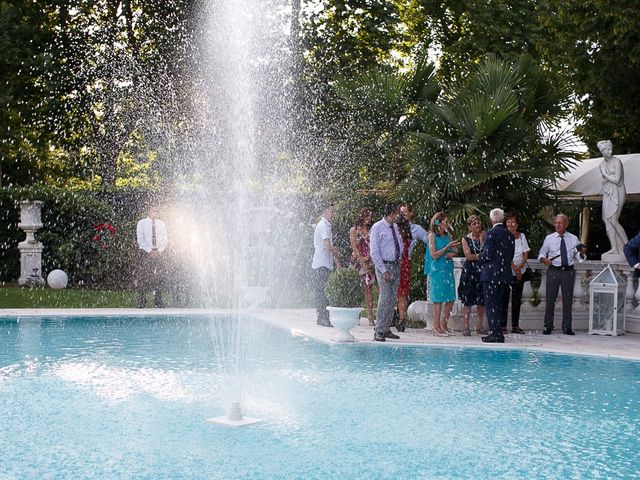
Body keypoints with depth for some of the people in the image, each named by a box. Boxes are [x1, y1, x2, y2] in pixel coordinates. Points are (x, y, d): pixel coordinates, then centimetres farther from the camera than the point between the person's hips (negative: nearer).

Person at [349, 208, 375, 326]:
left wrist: (368, 258, -6)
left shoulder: (369, 230, 14)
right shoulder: (354, 230, 2)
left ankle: (370, 316, -3)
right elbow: (354, 247, -4)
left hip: (368, 262, 4)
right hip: (357, 261, -4)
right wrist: (362, 260, -11)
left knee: (368, 288, -1)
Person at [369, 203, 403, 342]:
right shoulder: (377, 228, -9)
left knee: (392, 299, 7)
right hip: (384, 265, -7)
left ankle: (386, 329, 14)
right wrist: (384, 271, -16)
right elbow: (374, 252, -12)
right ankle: (379, 332, -10)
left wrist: (399, 259, 12)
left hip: (396, 265, 7)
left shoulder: (395, 227, 12)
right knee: (385, 298, -13)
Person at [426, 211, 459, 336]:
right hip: (437, 270, -6)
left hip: (448, 269, 7)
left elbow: (453, 251, 19)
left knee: (451, 298, 4)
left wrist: (452, 253, -3)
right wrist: (448, 247, -17)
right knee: (438, 299, -4)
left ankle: (444, 324, 15)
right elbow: (434, 255, -12)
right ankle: (437, 327, 3)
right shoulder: (432, 236, -6)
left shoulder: (447, 235, 12)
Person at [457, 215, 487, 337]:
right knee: (468, 300, -4)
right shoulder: (465, 239, 4)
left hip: (482, 270, 3)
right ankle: (466, 326, -1)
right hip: (469, 270, -2)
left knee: (482, 300, 2)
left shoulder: (484, 236, 9)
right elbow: (468, 256, -7)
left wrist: (483, 239, -9)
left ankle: (479, 326, 9)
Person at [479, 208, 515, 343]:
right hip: (505, 274, 7)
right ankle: (497, 333, 17)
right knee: (498, 304, 14)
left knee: (491, 305, -3)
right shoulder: (510, 235, 9)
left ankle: (496, 333, -6)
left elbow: (487, 254, -15)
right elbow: (511, 255, 12)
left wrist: (481, 261, 4)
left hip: (491, 273, -7)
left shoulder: (492, 233, -12)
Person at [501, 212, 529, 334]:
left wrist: (520, 266, -11)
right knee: (504, 298, -5)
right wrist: (514, 268, -18)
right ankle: (503, 325, -2)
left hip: (520, 272, 4)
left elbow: (526, 253, 5)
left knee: (517, 299, 6)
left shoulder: (522, 236, 10)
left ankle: (515, 325, 10)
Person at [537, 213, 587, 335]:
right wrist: (544, 259, -13)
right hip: (553, 271, -1)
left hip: (568, 271, 1)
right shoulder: (549, 238, 6)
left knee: (568, 300, 4)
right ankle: (548, 326, 8)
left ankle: (567, 327, 11)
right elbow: (541, 254, 9)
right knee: (550, 299, 0)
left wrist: (582, 253, -16)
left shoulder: (573, 239, 8)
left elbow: (579, 258, 6)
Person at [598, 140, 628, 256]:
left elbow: (616, 180, -14)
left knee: (613, 220, -16)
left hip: (617, 193, -7)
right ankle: (614, 249, -2)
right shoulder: (602, 164, 13)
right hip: (607, 194, 7)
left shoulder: (616, 162, -9)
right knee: (607, 221, -1)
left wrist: (605, 175, -5)